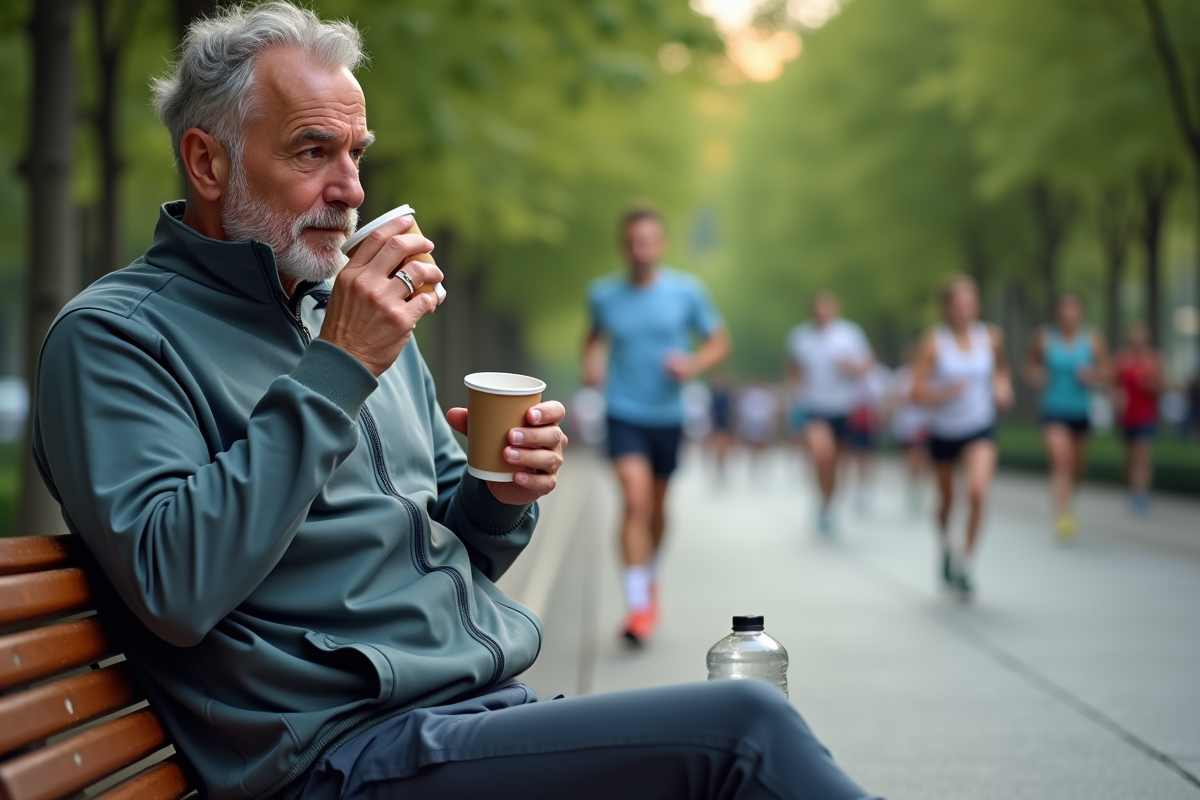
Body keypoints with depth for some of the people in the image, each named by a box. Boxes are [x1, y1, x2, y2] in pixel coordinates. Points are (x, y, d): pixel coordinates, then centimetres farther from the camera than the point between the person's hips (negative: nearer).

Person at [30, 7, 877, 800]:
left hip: (490, 708, 8)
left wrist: (502, 498, 2)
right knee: (742, 726, -23)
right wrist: (335, 371, -17)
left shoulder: (357, 314, 19)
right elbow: (174, 589, -20)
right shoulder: (111, 334, -4)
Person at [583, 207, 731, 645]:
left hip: (668, 414, 2)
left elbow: (719, 342, 2)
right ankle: (638, 603, -18)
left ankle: (651, 576, 43)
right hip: (624, 413, -1)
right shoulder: (603, 294, -1)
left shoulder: (688, 291, -5)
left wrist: (693, 364, -17)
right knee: (636, 500, -18)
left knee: (657, 506, 16)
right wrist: (590, 359, -2)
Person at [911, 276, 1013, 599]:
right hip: (943, 431, 0)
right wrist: (946, 392, -34)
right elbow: (917, 391, -18)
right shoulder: (933, 342, -16)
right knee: (946, 497, 17)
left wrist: (1002, 386, -3)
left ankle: (967, 563, -7)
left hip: (980, 430, 1)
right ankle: (945, 544, 49)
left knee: (978, 491, -22)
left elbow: (1001, 367, 17)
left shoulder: (991, 337, -6)